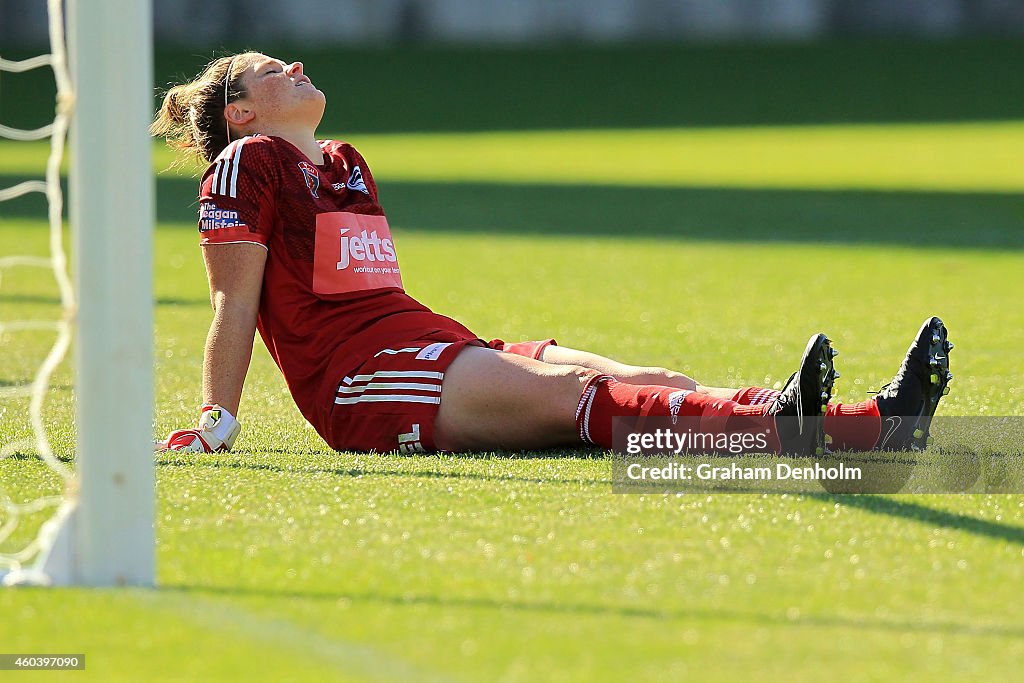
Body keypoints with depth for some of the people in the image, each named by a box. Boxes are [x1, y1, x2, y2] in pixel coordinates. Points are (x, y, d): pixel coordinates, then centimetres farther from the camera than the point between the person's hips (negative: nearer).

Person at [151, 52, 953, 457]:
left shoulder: (345, 163, 28)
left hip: (435, 343, 8)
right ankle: (784, 428, -56)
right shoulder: (250, 163, 3)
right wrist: (217, 423, -7)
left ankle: (881, 422, -36)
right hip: (357, 381, -8)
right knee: (573, 390, -31)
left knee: (638, 381, -15)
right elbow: (236, 303, -3)